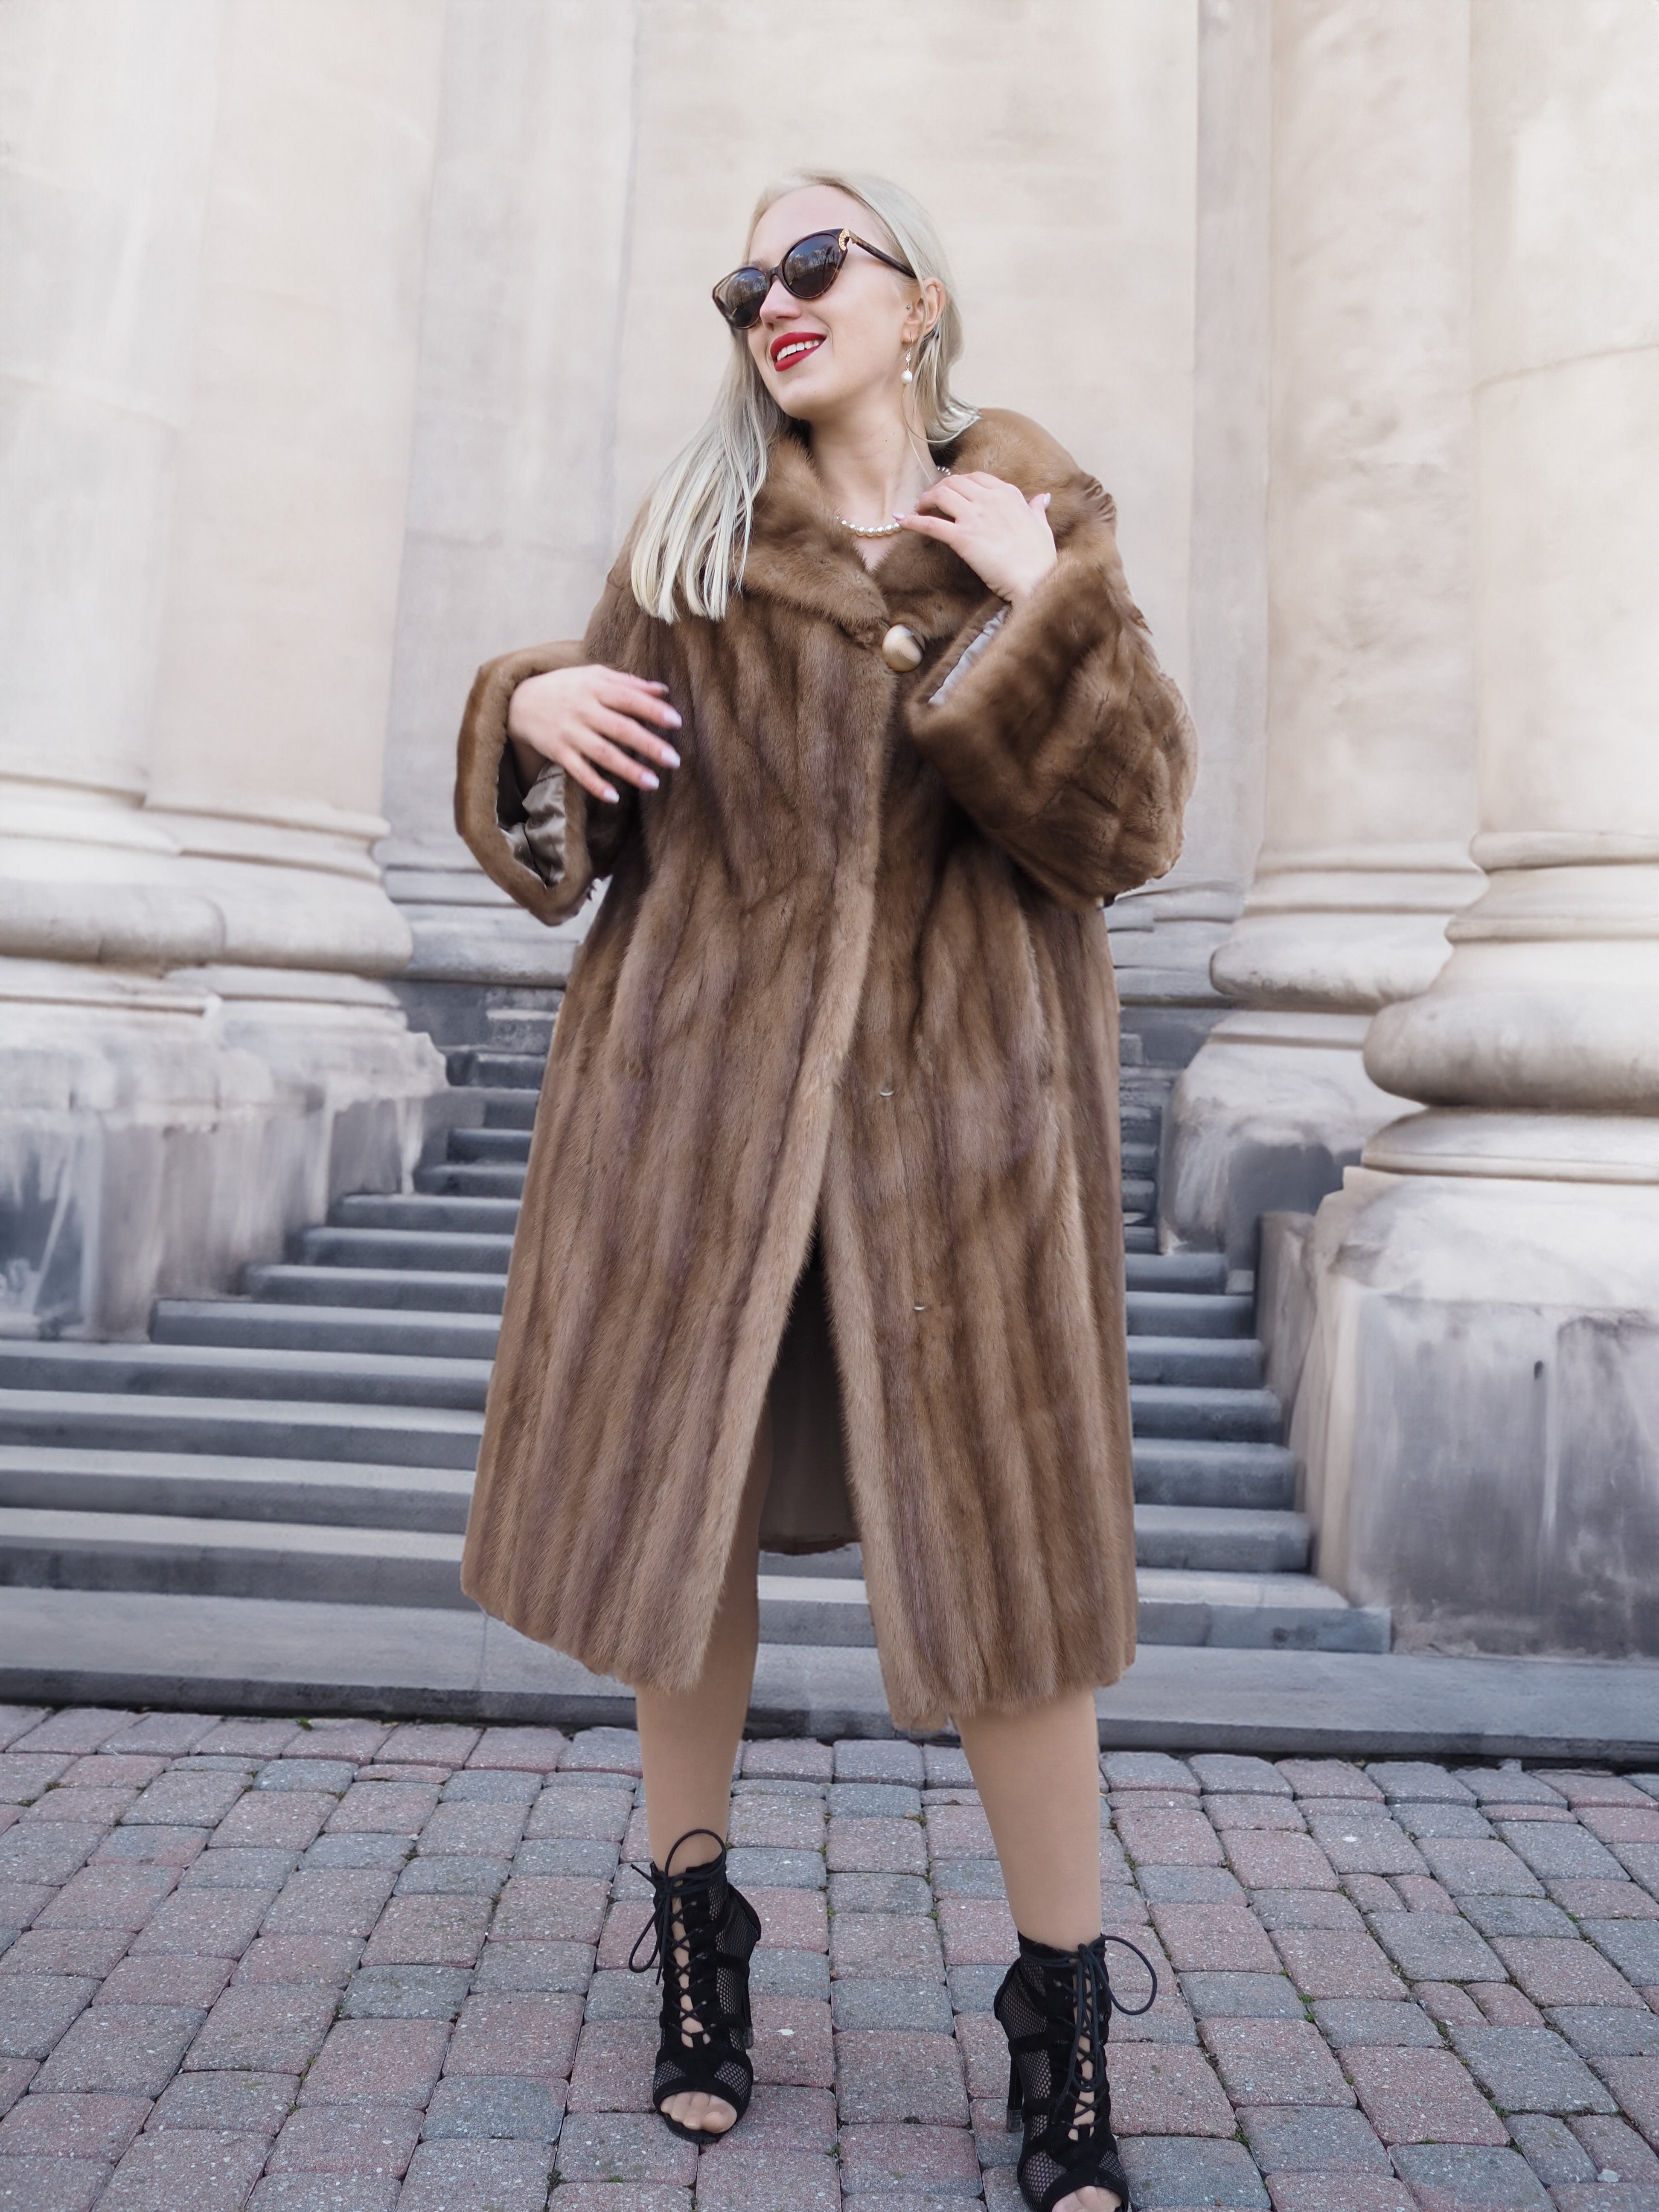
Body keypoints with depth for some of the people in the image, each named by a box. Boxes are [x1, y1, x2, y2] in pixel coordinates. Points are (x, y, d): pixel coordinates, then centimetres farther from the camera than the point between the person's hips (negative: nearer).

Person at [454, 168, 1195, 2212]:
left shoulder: (1040, 530, 9)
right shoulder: (687, 539, 11)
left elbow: (1127, 830, -3)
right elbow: (581, 840, 10)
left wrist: (1045, 604, -12)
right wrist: (528, 716, -10)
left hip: (959, 1091, -1)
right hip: (701, 1072, 2)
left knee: (1003, 1546, -1)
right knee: (681, 1500, 8)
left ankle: (1064, 2024, 17)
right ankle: (696, 1927, 30)